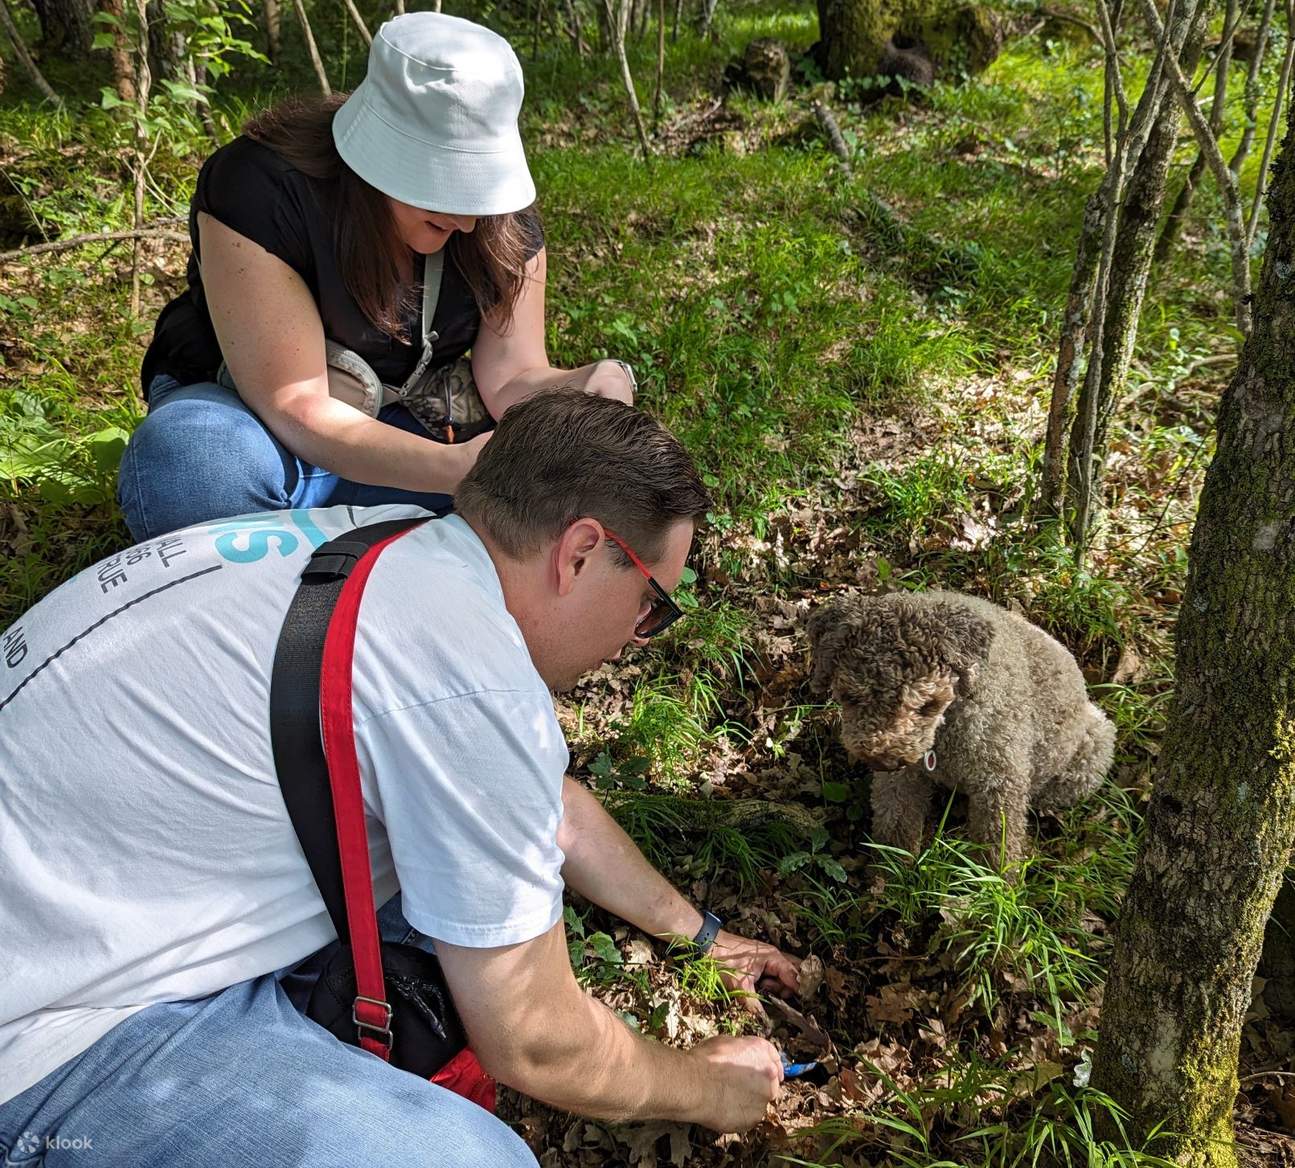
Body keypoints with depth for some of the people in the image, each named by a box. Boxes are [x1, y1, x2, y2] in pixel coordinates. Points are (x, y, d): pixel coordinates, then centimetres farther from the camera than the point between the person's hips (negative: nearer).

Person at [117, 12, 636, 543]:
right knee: (191, 461, -38)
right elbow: (295, 405, -29)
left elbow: (511, 379, -11)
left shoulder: (501, 217, -10)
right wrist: (452, 469, -43)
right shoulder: (259, 187, -25)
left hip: (404, 429, 4)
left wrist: (590, 385, -35)